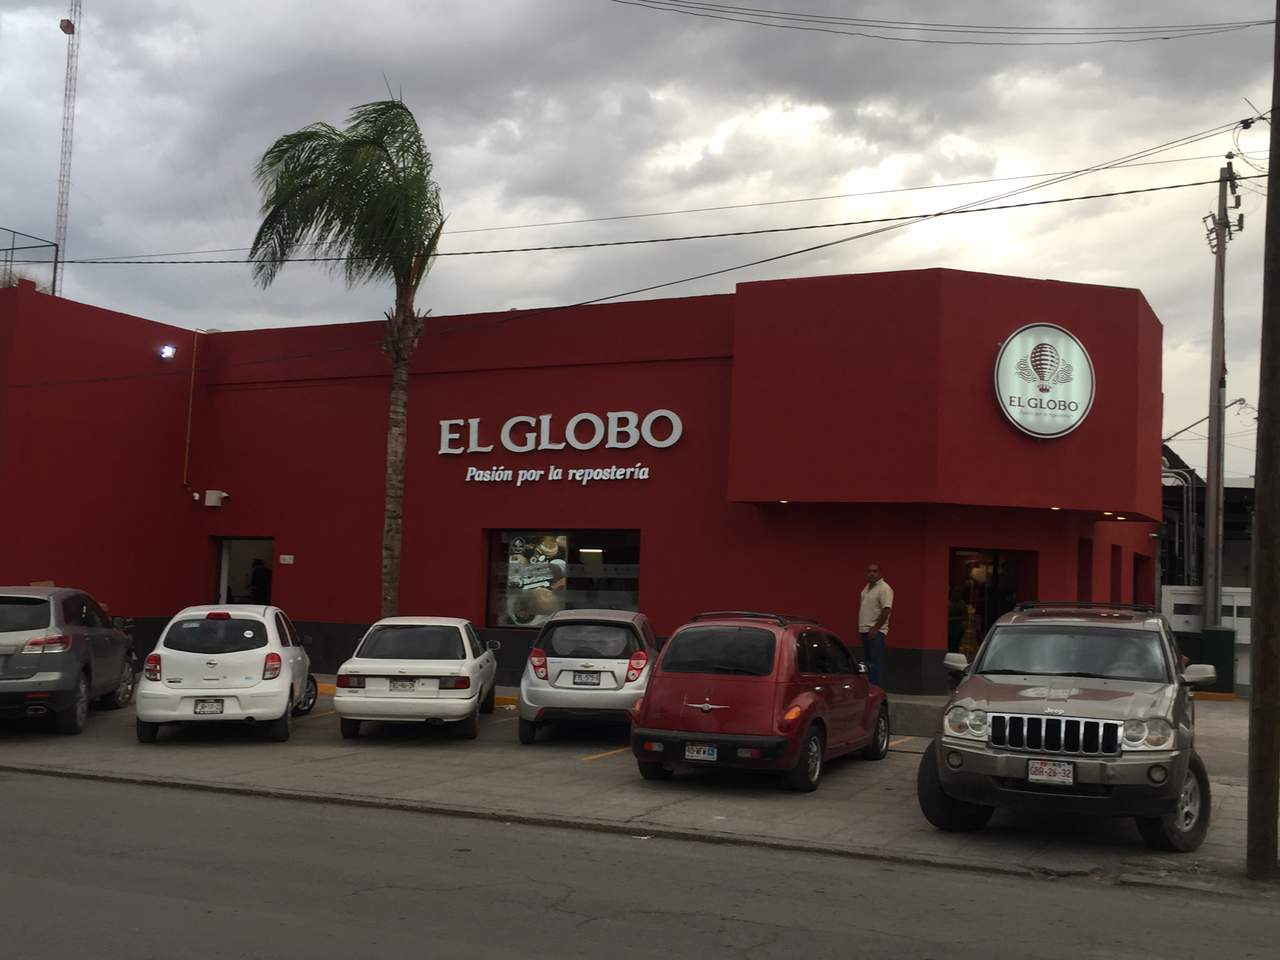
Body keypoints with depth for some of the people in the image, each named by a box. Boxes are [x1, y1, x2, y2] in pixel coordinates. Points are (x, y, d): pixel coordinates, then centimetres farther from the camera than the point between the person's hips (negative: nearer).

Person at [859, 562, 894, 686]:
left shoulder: (884, 589, -12)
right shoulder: (867, 587, 16)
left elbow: (886, 610, -20)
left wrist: (875, 629, -21)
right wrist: (860, 627, 17)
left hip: (876, 632, -9)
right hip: (864, 630, 9)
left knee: (875, 662, -8)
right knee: (868, 661, 13)